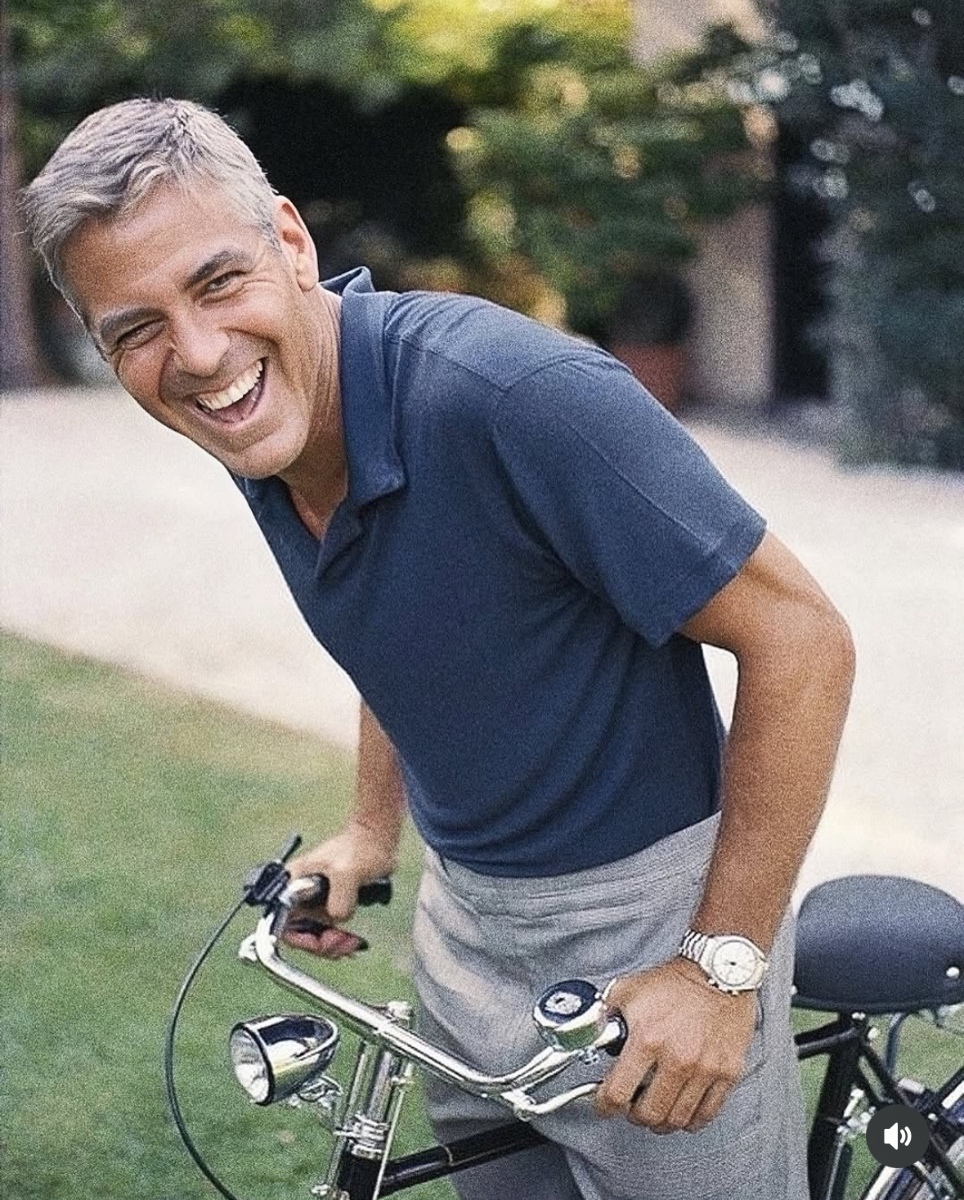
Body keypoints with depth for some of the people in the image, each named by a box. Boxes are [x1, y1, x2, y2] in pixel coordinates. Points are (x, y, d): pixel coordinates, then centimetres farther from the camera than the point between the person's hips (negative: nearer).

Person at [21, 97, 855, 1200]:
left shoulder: (514, 390, -29)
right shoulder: (267, 440, -5)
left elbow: (801, 639, -24)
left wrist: (725, 964, -22)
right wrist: (372, 834, 12)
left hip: (644, 918, -7)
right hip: (465, 915, 7)